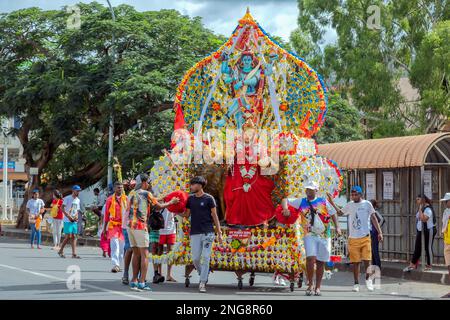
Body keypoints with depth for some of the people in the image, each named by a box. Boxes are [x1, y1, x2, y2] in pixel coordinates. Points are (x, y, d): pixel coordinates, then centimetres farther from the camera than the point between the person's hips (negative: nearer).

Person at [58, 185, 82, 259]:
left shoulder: (78, 200, 15)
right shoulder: (67, 198, -6)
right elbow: (62, 208, -11)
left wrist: (76, 216, 0)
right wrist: (69, 216, -18)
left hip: (74, 221, 6)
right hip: (67, 220, -6)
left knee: (74, 236, 1)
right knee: (68, 236, -11)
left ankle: (74, 254, -2)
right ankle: (61, 251, 5)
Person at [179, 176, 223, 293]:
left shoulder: (209, 198, -2)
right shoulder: (190, 198, 10)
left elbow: (214, 216, 0)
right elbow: (187, 214, 15)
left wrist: (219, 233, -3)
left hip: (207, 232, -4)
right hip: (195, 233, 4)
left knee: (205, 258, -7)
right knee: (196, 258, 1)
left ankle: (202, 283, -5)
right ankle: (204, 275, 26)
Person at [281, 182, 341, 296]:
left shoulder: (323, 201, 7)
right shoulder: (301, 202, 8)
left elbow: (332, 214, 11)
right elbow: (285, 200, 10)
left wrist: (337, 227, -2)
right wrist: (285, 208, -12)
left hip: (323, 236, 1)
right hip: (309, 235, -1)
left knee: (321, 262, 4)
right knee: (310, 258, -20)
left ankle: (317, 288, 12)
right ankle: (310, 285, -9)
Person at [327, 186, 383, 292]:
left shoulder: (367, 204, 1)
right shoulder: (349, 205, 8)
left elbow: (373, 218, 3)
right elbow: (340, 212, 19)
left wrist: (379, 232, -2)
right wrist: (332, 203, 8)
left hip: (365, 237, -2)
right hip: (353, 238, 2)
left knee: (367, 260, -6)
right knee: (355, 262, 4)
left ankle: (368, 279, 14)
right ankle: (356, 283, 11)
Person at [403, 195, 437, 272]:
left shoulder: (428, 209, -16)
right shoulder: (420, 209, 12)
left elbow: (423, 219, -28)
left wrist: (420, 210, -23)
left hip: (428, 231, -9)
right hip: (420, 231, 9)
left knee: (428, 248, 0)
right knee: (417, 248, 5)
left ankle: (429, 266, 7)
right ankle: (412, 265, 3)